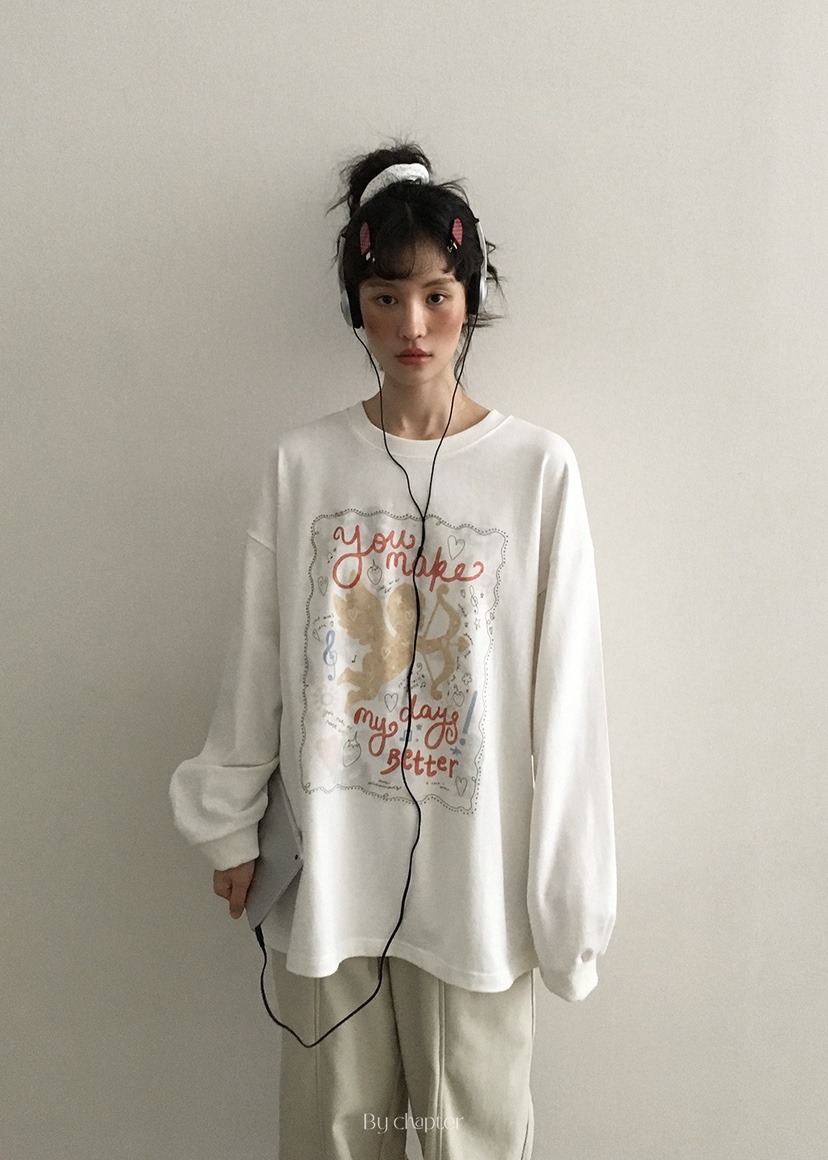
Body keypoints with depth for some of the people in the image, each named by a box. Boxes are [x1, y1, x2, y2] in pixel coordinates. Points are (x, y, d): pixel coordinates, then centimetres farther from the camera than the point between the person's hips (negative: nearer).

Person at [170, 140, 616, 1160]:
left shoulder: (539, 469, -7)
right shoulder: (302, 464, -3)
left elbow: (562, 692, -6)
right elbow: (257, 663, 3)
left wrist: (563, 887, -3)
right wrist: (233, 826, 9)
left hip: (472, 864, -1)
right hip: (326, 857, 2)